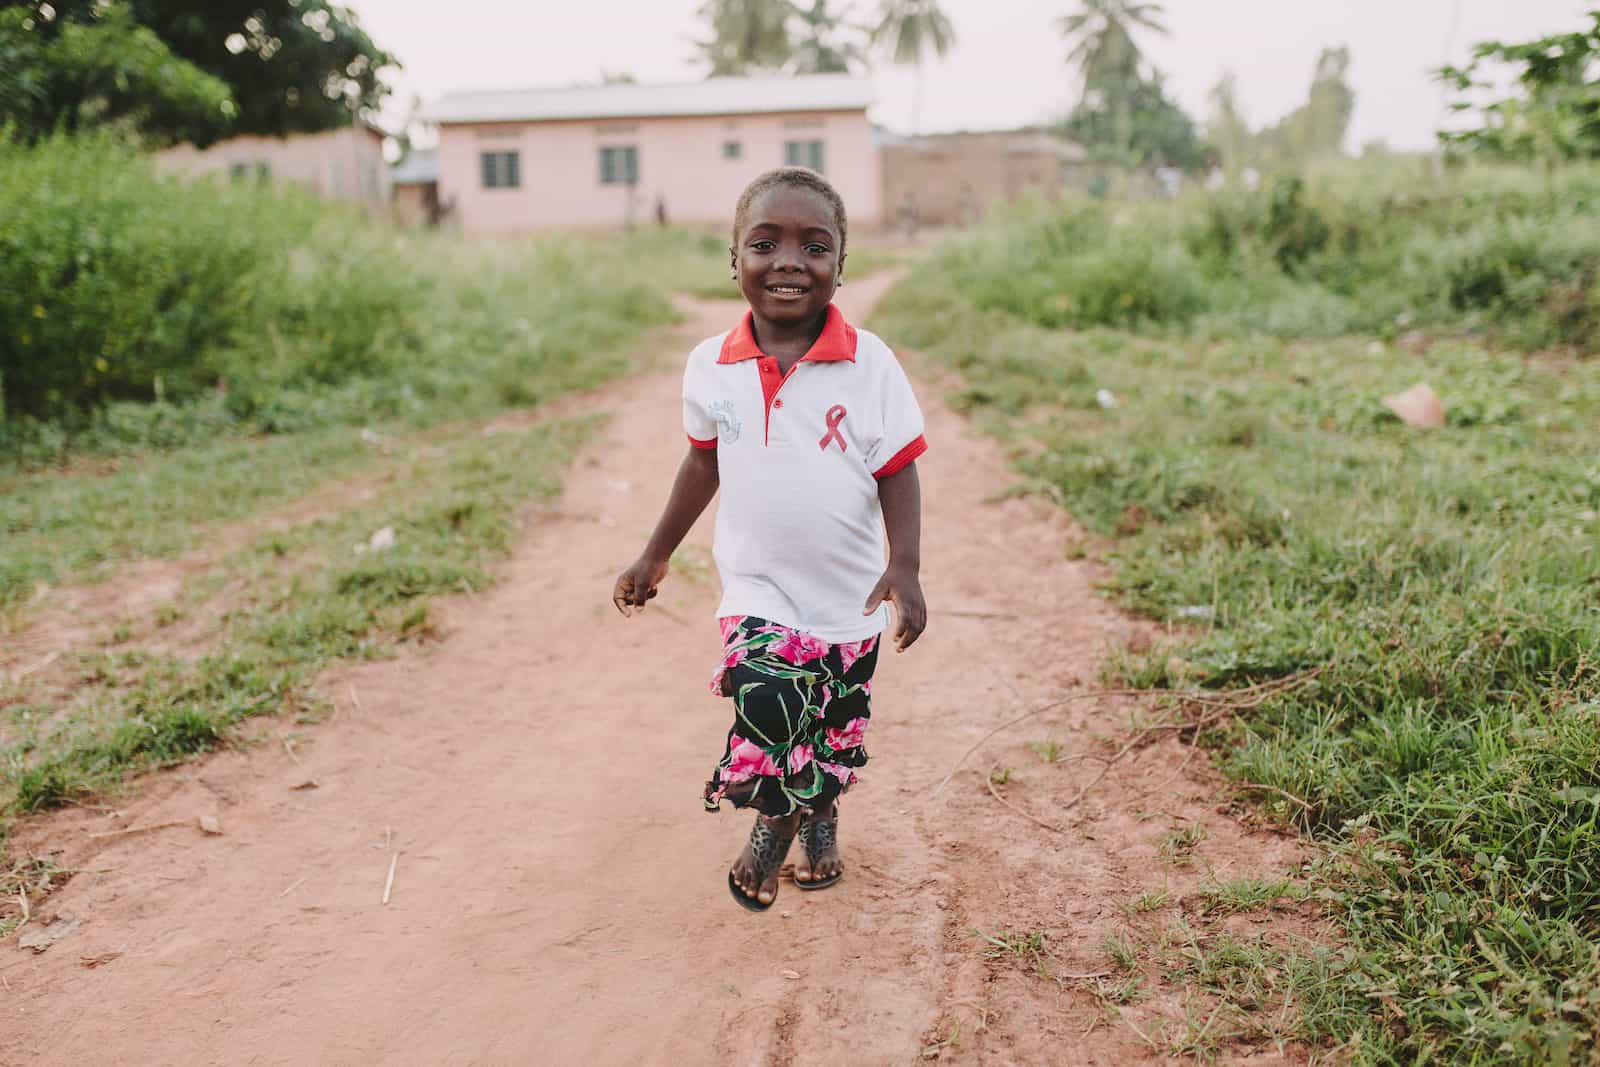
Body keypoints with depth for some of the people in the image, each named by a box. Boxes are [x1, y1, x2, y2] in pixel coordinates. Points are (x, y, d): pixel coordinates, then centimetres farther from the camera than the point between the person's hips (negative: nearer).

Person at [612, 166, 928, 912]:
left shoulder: (870, 364, -12)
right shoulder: (711, 367, -5)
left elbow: (898, 471, -7)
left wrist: (905, 566, -20)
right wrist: (656, 556, 14)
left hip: (851, 595, 0)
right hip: (758, 589, 0)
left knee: (837, 725, 14)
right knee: (766, 694, -22)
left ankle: (819, 819, 46)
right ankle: (773, 820, 7)